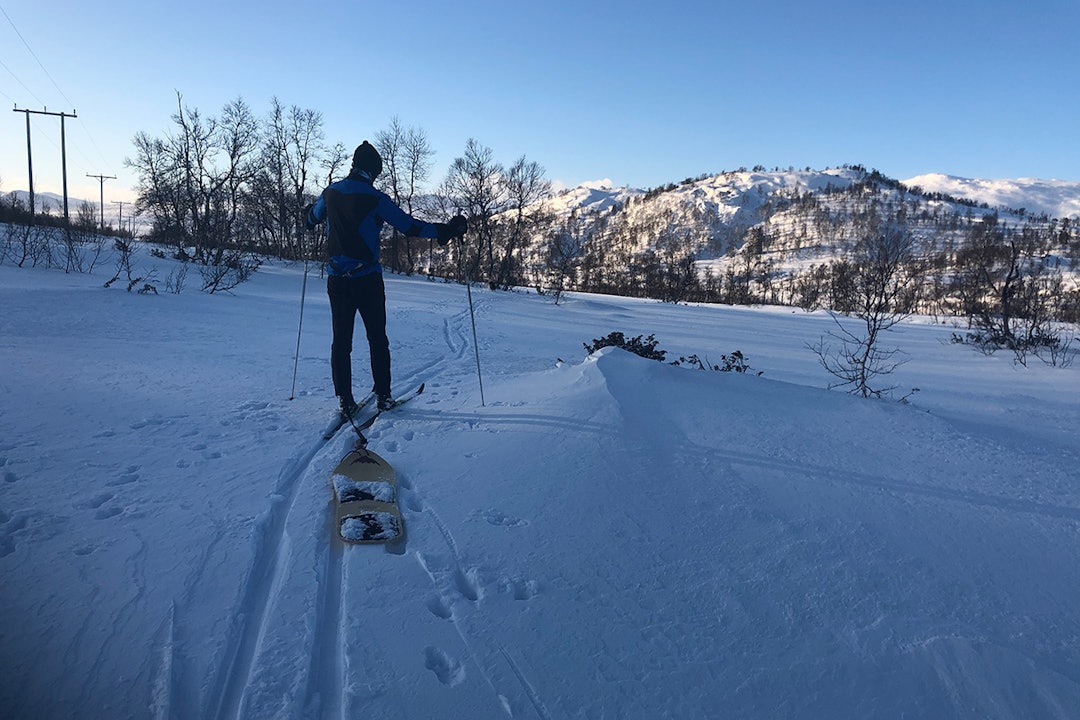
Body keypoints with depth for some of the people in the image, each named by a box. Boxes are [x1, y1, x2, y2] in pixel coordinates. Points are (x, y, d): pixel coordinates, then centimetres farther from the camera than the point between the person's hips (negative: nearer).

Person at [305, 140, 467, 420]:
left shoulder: (330, 193, 6)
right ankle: (382, 395, 13)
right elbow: (409, 225, -12)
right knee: (377, 339, 9)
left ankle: (345, 401, 5)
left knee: (341, 341, 8)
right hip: (367, 279, -4)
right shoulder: (375, 198, -10)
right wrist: (444, 231, -5)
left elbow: (312, 218, 26)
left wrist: (310, 212, 50)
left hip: (336, 279, 4)